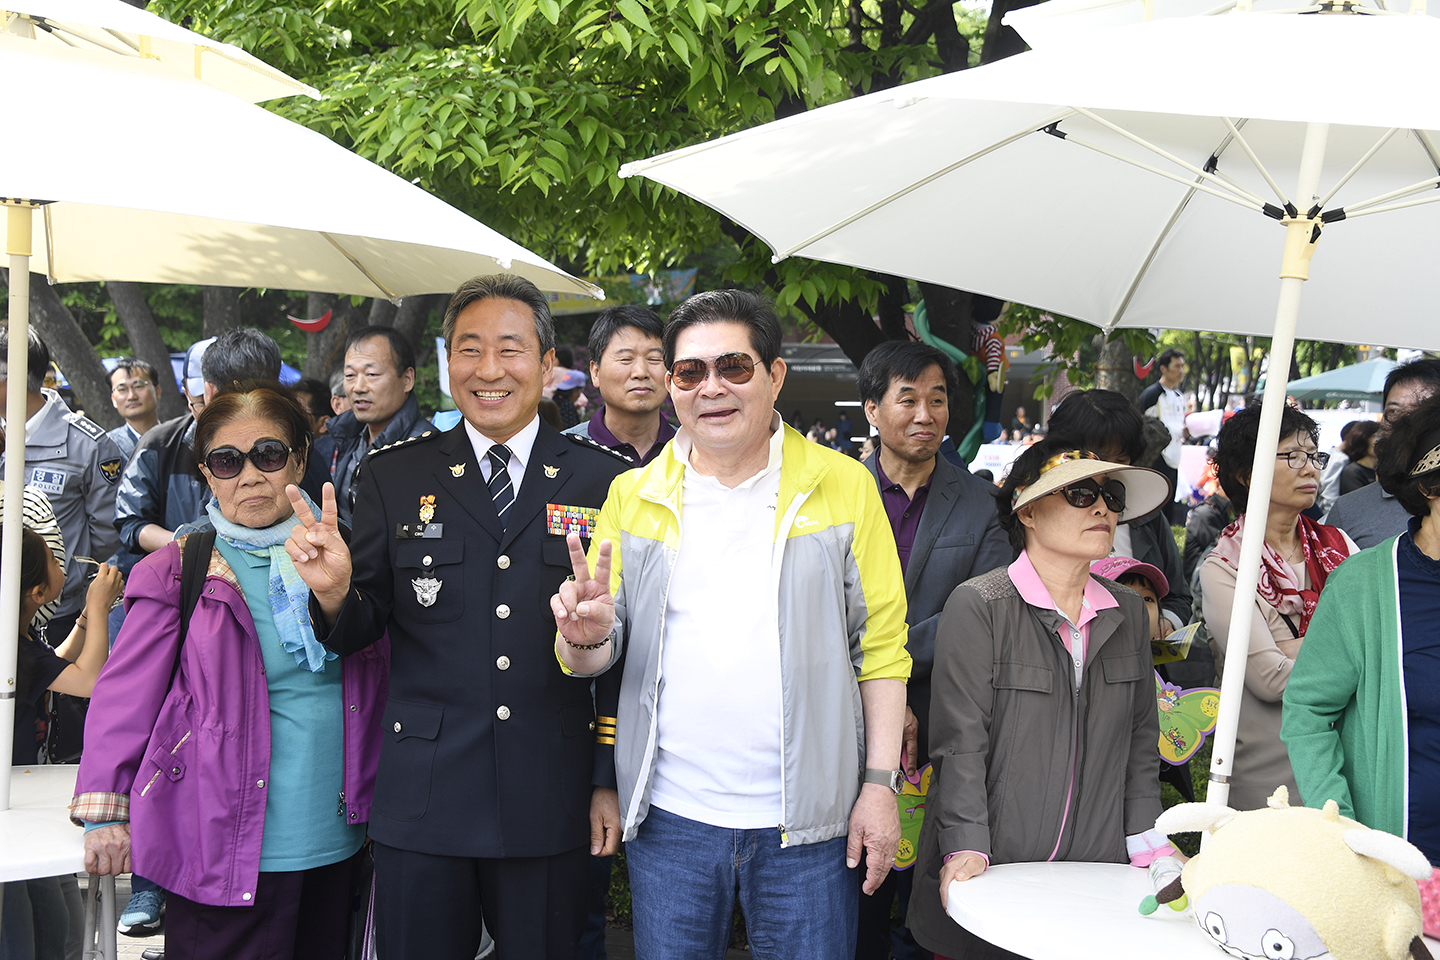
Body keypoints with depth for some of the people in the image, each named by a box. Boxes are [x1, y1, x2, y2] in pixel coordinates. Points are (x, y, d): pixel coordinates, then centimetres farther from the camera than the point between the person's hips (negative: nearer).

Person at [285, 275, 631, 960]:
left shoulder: (604, 481, 1)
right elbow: (360, 633, 4)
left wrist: (614, 781, 4)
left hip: (552, 802, 0)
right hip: (421, 801, 1)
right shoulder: (393, 477, 3)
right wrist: (334, 591, -19)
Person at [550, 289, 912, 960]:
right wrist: (587, 636, -16)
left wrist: (880, 783, -5)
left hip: (806, 826, -1)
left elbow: (881, 646, 0)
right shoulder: (633, 496, 6)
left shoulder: (843, 486, 0)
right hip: (671, 817, 2)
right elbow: (595, 657, 7)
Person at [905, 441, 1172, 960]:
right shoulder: (977, 606, -9)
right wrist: (966, 848, -18)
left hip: (1097, 871, 4)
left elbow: (1141, 737, 13)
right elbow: (959, 742, -12)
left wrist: (1149, 842, 6)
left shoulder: (1129, 612, 9)